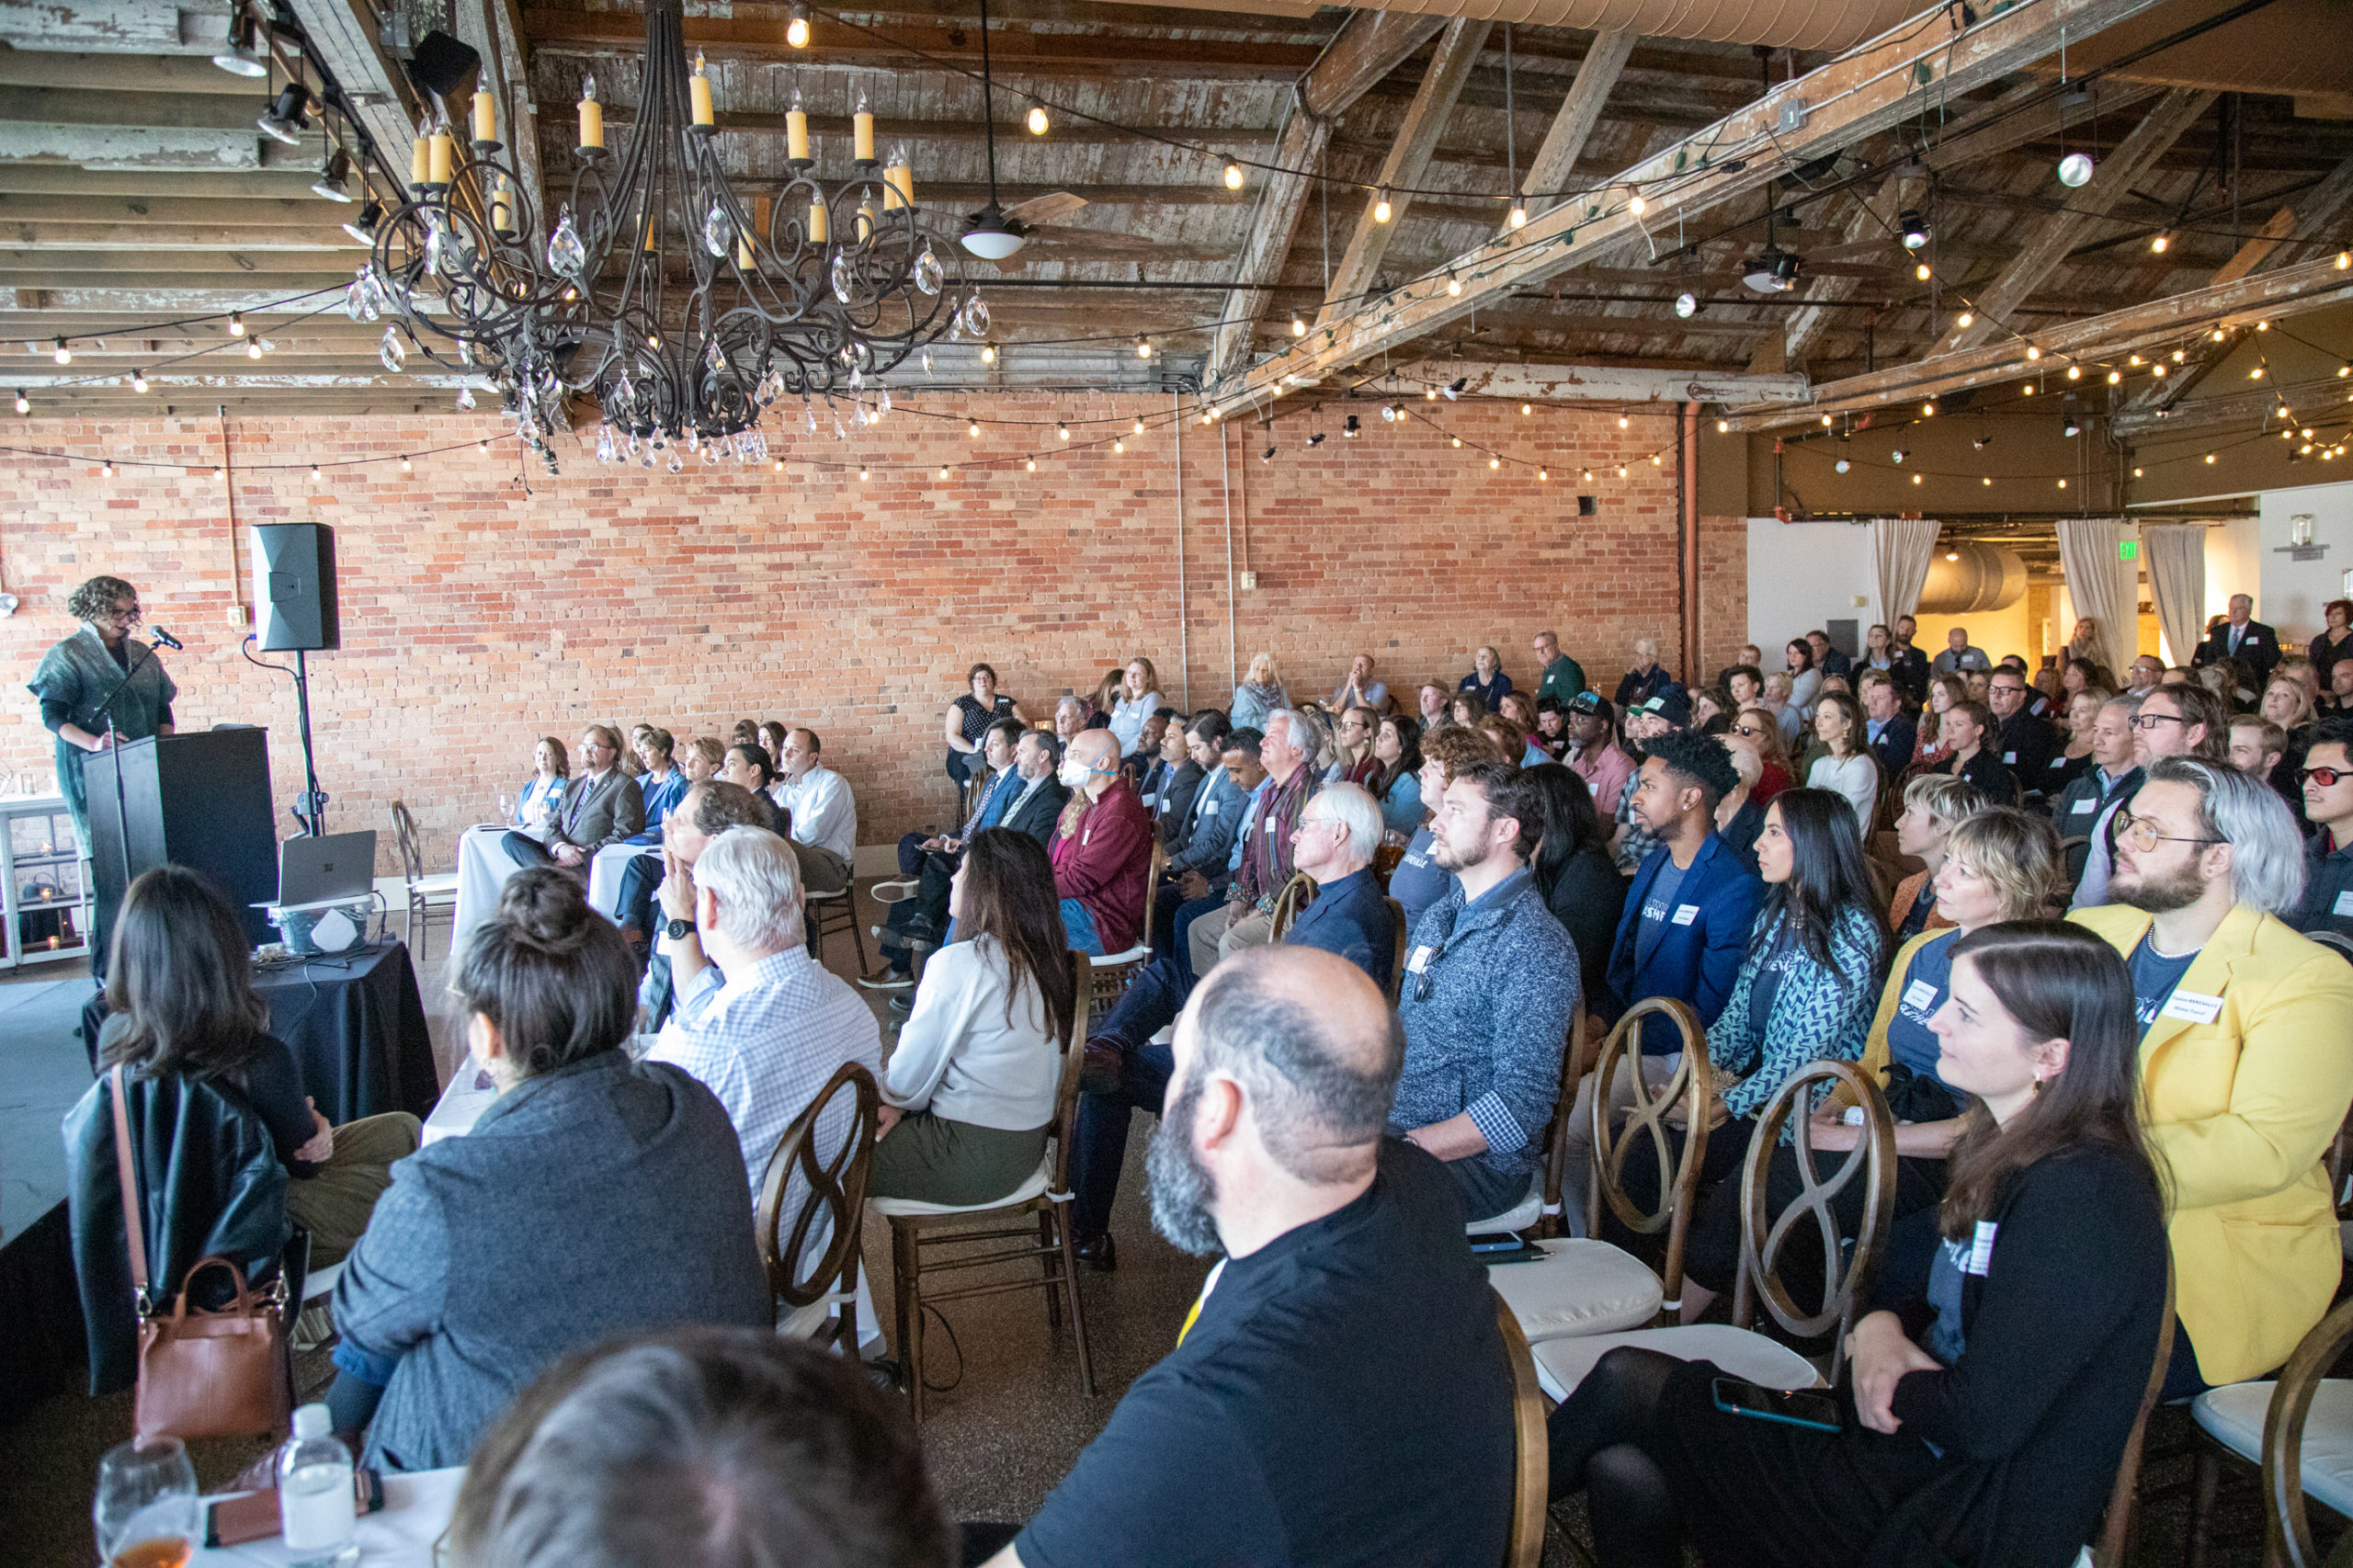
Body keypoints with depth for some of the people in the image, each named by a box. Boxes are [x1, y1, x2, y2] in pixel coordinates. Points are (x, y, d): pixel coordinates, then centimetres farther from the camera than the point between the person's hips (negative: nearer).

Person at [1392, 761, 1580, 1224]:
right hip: (1394, 1126, 8)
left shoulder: (1536, 948, -17)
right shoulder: (1438, 916, 12)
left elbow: (1522, 1104, -21)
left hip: (1481, 1162, -8)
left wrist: (1408, 1149, -26)